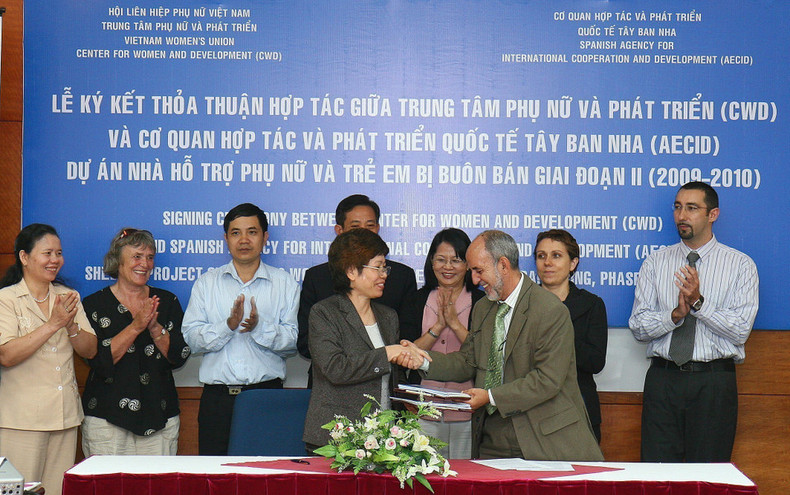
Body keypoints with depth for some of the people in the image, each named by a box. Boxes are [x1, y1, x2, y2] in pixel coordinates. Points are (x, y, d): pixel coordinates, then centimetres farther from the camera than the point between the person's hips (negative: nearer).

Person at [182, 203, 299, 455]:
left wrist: (259, 326, -16)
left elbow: (294, 341, -1)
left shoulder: (285, 284, 10)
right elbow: (192, 338, 2)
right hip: (218, 396, 1)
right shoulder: (206, 283, 13)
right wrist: (228, 326, -14)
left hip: (267, 390, -1)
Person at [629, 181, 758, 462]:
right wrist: (675, 315, -14)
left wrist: (699, 303, -17)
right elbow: (638, 326, 3)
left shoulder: (740, 265, 4)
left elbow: (741, 330, -6)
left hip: (714, 383, -2)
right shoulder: (655, 263, 10)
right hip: (663, 379, 2)